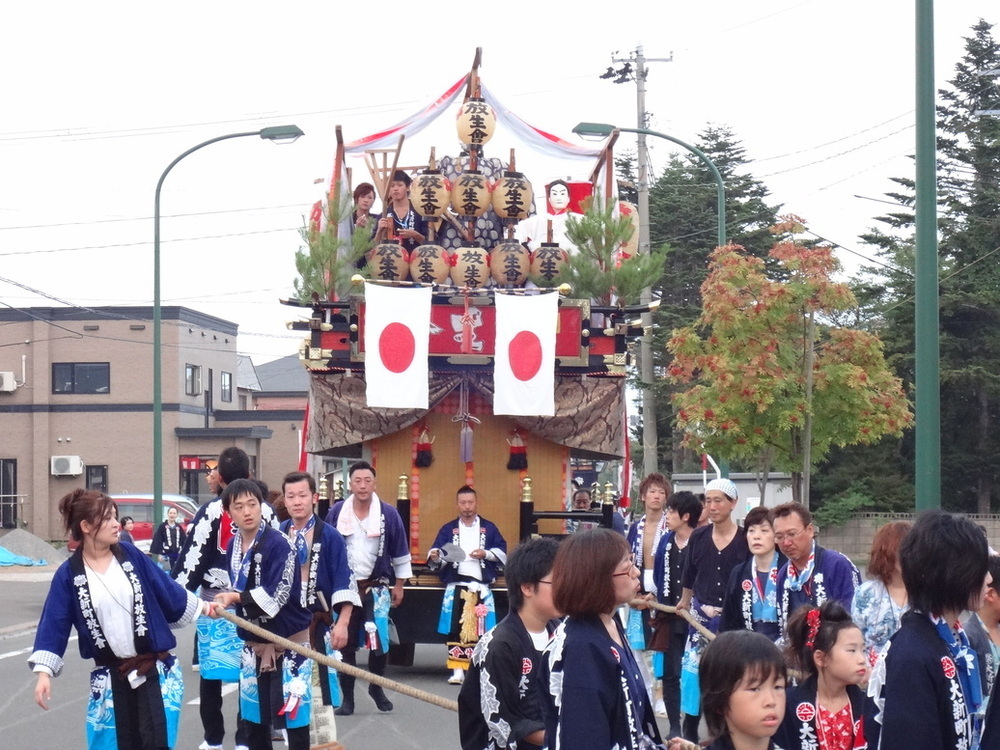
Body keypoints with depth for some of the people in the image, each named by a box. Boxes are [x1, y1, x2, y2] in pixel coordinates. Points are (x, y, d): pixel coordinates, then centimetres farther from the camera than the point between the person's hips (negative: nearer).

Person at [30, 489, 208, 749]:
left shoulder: (130, 555, 0)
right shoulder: (69, 574, -4)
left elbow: (166, 589, 10)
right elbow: (54, 623, -5)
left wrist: (203, 607, 15)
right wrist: (44, 672, -14)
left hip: (155, 667, 0)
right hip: (110, 676, 0)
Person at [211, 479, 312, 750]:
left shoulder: (278, 543, -18)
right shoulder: (232, 546, 5)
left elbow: (276, 596, -23)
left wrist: (234, 597, -20)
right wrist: (225, 600, -3)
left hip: (288, 640, -7)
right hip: (253, 641, 7)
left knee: (293, 716, -4)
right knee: (253, 716, 14)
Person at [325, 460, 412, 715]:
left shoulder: (388, 514, -4)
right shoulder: (336, 513, -2)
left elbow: (400, 554, 5)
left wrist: (398, 586, 8)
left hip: (376, 587, -1)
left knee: (379, 641, -6)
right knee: (346, 643, 5)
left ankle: (376, 688, 19)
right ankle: (347, 698, 14)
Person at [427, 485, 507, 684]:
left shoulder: (489, 528, 11)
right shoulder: (448, 529, 10)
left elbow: (502, 553, 6)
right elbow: (437, 557, 1)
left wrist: (486, 554, -11)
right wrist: (435, 557, -22)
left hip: (481, 588, 0)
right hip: (456, 587, 0)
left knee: (480, 630, -1)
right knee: (455, 630, -4)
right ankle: (457, 670, 0)